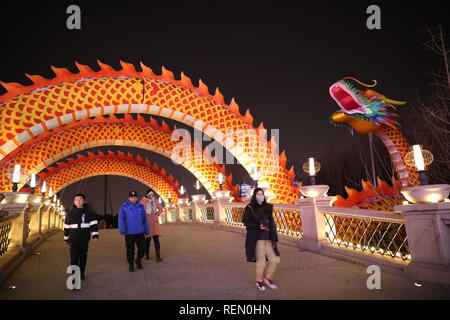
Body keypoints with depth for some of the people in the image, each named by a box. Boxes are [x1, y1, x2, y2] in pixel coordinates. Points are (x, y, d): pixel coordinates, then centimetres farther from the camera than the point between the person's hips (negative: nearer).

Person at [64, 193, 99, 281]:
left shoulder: (88, 212, -1)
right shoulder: (70, 213, 3)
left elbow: (94, 224, -3)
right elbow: (67, 226, 11)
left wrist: (95, 235, -13)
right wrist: (66, 238, 14)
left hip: (84, 239, 0)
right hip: (73, 240, 0)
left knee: (83, 257, 12)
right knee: (74, 258, -8)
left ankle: (81, 274, 29)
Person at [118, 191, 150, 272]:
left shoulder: (140, 207, 7)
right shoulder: (124, 207, -1)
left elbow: (145, 219, 12)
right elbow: (121, 219, -8)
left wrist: (147, 230, 14)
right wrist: (122, 229, -20)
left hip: (140, 232, 2)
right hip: (129, 233, -2)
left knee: (142, 247, 0)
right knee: (130, 249, 4)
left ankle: (138, 260, 27)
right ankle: (131, 264, 22)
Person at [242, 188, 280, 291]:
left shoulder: (267, 207, 13)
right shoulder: (249, 208, -3)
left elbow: (271, 222, 17)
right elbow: (246, 222, -6)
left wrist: (273, 237, 10)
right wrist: (258, 226, -19)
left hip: (268, 238, 5)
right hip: (257, 238, -5)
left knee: (275, 259, 3)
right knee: (261, 261, -2)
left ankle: (268, 278, 26)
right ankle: (259, 282, 21)